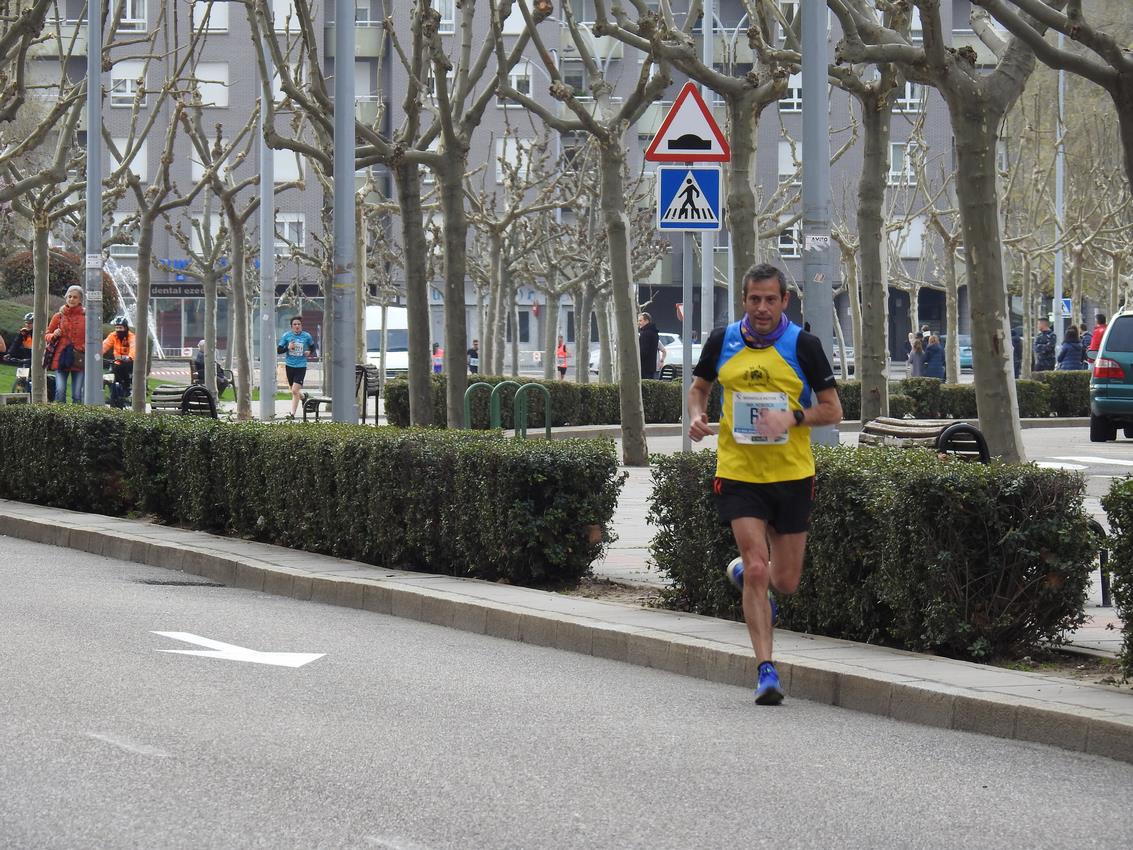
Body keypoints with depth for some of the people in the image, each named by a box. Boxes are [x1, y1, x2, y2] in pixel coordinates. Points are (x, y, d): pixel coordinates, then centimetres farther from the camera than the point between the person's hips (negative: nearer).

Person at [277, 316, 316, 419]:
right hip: (289, 366, 3)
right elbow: (278, 350, 1)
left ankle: (292, 413, -13)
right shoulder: (286, 336, 0)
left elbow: (312, 347, 19)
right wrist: (288, 348, -16)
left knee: (295, 391, -14)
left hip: (301, 367, -3)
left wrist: (310, 352, -2)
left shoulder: (307, 336, 0)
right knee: (293, 391, 14)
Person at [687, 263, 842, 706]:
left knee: (786, 582, 7)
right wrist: (697, 416, -4)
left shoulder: (803, 345, -6)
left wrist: (793, 418, -20)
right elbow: (699, 387, 17)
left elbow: (833, 410, -3)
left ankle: (743, 571, 44)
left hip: (792, 474, 0)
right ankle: (766, 670, -8)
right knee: (757, 569, -14)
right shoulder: (722, 341, 0)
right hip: (738, 472, 0)